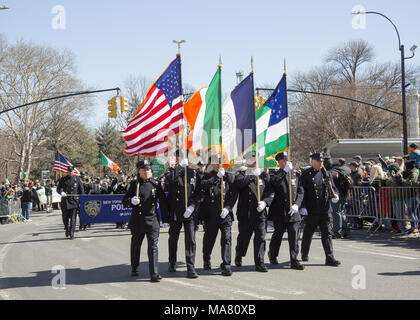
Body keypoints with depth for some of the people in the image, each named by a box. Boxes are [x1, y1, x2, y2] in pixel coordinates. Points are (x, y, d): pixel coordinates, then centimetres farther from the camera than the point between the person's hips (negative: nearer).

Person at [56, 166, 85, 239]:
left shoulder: (77, 179, 4)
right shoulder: (63, 179, 7)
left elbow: (81, 190, 7)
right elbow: (58, 189, 9)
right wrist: (61, 192, -14)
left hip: (74, 200, -2)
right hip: (65, 201, 2)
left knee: (73, 217, -8)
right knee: (65, 217, 8)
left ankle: (71, 233, -7)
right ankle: (67, 229, 32)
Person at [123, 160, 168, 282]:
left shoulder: (156, 184, 4)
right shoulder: (134, 184, 0)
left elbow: (162, 202, 9)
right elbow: (124, 201, 3)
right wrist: (131, 201, -19)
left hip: (152, 220, 0)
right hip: (137, 221, 0)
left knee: (153, 246, -6)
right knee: (135, 245, 15)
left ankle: (154, 273, -6)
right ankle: (134, 268, 36)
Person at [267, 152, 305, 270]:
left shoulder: (295, 174, 11)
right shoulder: (276, 175, 2)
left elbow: (300, 191, 7)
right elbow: (273, 182, -23)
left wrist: (296, 205, -7)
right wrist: (284, 171, -28)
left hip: (293, 211, 2)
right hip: (279, 212, -2)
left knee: (294, 235, -5)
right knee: (278, 234, 11)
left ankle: (294, 261, -2)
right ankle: (272, 255, 34)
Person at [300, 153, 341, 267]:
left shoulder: (326, 173, 12)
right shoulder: (306, 174, -1)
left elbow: (332, 187, 17)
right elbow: (302, 191, -4)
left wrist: (335, 196, -4)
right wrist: (303, 207, -10)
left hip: (326, 209, 3)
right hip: (311, 210, -3)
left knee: (327, 234, 0)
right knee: (308, 233, 10)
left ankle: (330, 258, 0)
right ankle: (304, 254, 29)